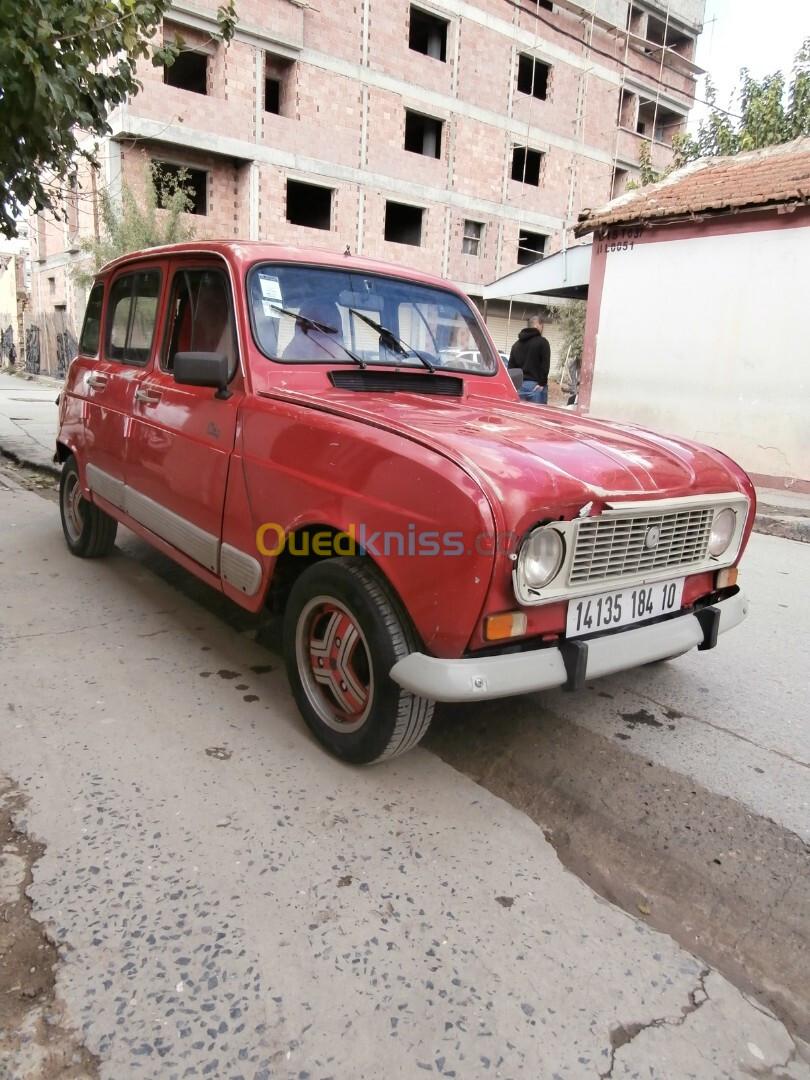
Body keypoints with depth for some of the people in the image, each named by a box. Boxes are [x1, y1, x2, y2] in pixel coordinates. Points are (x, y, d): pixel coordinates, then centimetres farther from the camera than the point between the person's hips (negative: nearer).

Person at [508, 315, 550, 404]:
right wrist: (542, 383, -9)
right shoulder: (542, 342, -1)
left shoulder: (516, 344, 20)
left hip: (518, 385, 6)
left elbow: (511, 366, 19)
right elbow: (545, 364, -10)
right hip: (535, 385, -6)